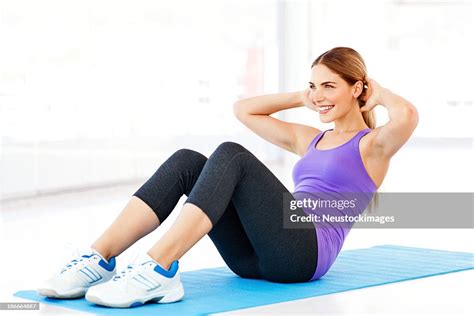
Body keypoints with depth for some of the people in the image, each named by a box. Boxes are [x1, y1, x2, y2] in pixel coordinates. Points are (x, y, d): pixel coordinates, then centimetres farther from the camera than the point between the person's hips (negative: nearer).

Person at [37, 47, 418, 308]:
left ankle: (158, 270, -43)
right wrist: (301, 98, 28)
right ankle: (100, 260, -27)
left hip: (303, 253, -7)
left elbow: (408, 116, -17)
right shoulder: (310, 140, 28)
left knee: (232, 155, -27)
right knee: (187, 161, -12)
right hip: (255, 257, 7)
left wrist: (377, 93, 3)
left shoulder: (371, 146, 7)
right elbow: (244, 109, 33)